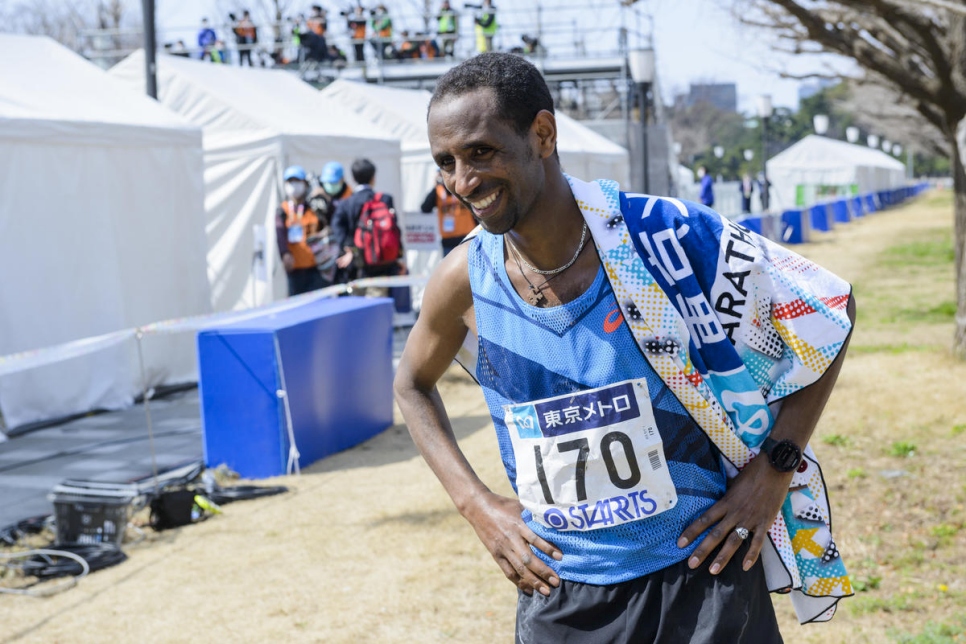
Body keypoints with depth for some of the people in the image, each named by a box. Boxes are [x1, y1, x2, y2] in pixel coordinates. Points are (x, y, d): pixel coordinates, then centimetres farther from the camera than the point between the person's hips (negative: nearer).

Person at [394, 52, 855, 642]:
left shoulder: (666, 237, -17)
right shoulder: (465, 282, -8)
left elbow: (832, 309, -4)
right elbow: (413, 384, 14)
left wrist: (774, 469, -9)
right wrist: (475, 504, 1)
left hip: (703, 577, -2)